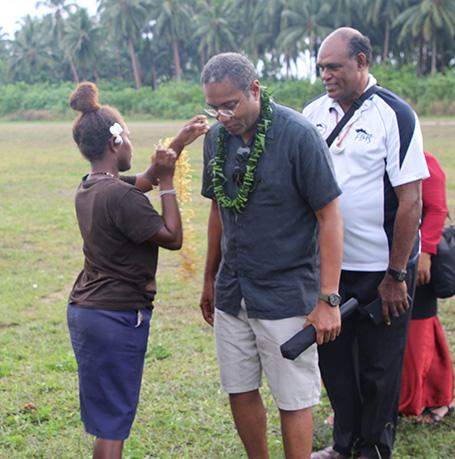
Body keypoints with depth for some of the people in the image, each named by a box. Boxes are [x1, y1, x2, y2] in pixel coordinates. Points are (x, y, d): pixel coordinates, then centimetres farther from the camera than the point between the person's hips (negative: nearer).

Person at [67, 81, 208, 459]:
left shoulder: (89, 188, 7)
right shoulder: (121, 196, -21)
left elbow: (146, 179, 22)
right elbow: (173, 237, -14)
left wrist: (180, 142, 21)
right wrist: (168, 182, -9)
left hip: (83, 311, 9)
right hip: (118, 316, -9)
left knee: (104, 409, 19)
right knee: (113, 420, -1)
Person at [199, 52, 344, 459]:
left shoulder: (298, 135, -15)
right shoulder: (217, 137, 3)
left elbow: (330, 217, -14)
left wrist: (328, 299, -16)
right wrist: (210, 279, 18)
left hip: (285, 296, -6)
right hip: (232, 294, 6)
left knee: (293, 401, 4)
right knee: (240, 392, 14)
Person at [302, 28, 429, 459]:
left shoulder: (394, 115, -11)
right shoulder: (313, 113, 3)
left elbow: (411, 200, -13)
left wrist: (396, 275, -14)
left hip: (380, 270, -5)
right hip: (327, 265, 5)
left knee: (379, 367, 8)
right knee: (333, 357, 15)